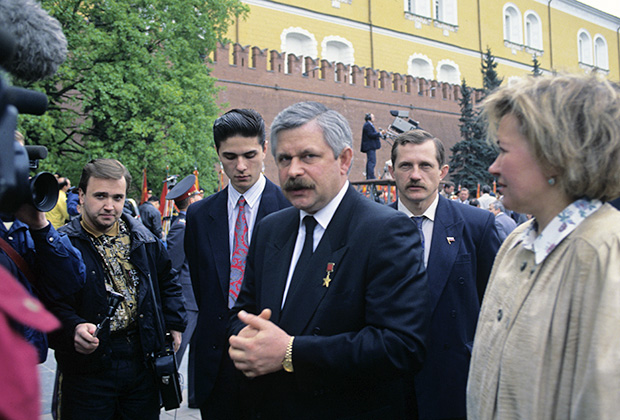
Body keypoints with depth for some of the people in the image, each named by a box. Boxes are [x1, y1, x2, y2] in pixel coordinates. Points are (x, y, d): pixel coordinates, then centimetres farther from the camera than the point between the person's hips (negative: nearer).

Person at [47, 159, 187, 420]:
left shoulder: (143, 239, 8)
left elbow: (167, 281, 21)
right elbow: (52, 304, -14)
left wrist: (174, 324, 11)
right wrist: (74, 328, -32)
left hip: (143, 360, 4)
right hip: (88, 363, -4)